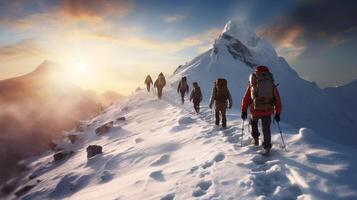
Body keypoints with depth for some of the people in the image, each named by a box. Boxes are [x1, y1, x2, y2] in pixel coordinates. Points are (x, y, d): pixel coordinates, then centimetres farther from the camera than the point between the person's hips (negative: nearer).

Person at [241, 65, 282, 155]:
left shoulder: (253, 83, 5)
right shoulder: (271, 84, 10)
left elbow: (246, 98, 5)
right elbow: (277, 99, 10)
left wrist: (244, 111, 12)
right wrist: (277, 113, 16)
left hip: (255, 110, 0)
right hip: (268, 111, 1)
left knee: (254, 123, 29)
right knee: (266, 129, 13)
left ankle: (256, 139, 35)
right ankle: (267, 147, 9)